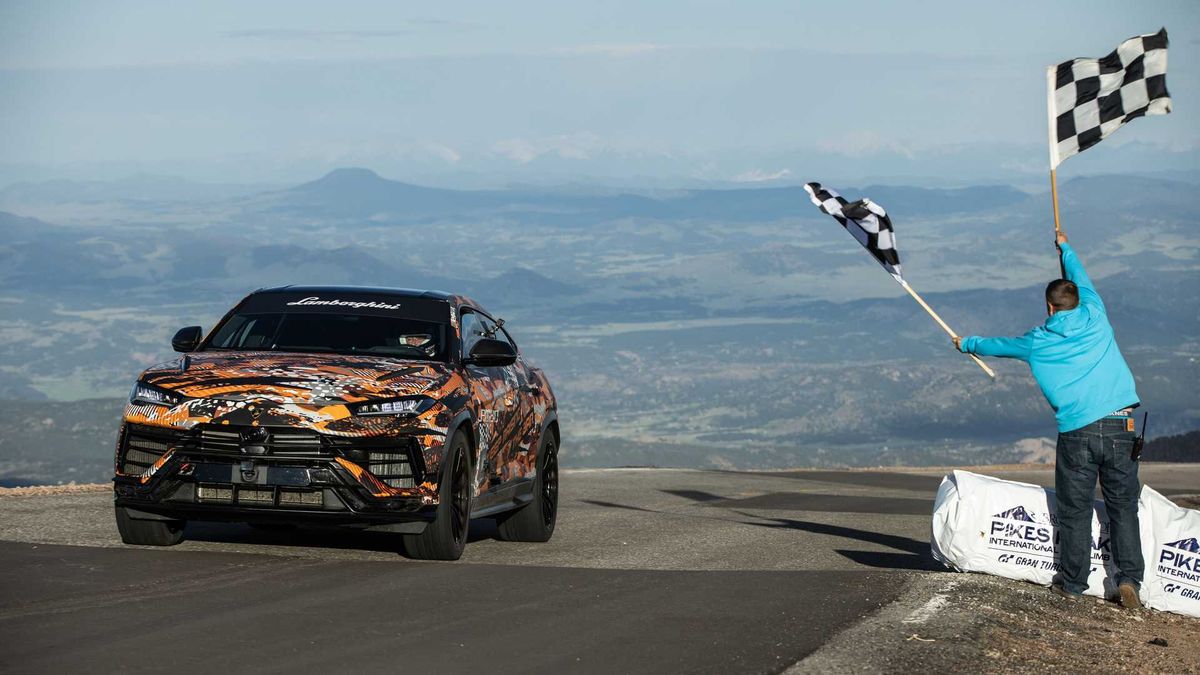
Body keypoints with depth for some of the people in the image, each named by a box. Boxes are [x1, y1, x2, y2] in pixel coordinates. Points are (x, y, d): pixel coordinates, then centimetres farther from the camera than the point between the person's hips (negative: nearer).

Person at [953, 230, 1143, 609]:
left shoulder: (1037, 342, 9)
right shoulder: (1095, 318, 9)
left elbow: (999, 345, 29)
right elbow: (1081, 280, 30)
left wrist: (968, 344, 50)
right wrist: (1065, 249, 49)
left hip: (1076, 433, -1)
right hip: (1119, 428, 1)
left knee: (1075, 511, 7)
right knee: (1123, 507, 5)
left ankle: (1072, 584, 12)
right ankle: (1129, 580, -3)